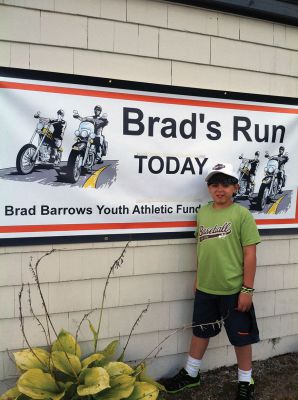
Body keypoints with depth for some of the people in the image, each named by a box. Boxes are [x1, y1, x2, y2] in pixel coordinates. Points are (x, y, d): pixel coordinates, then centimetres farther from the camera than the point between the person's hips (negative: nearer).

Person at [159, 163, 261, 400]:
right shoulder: (202, 213, 3)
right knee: (200, 331, 20)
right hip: (205, 289, 5)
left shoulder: (242, 214, -11)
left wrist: (247, 289, -12)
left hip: (234, 290, -4)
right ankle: (191, 374, 40)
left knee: (241, 337, 12)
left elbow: (250, 254, -11)